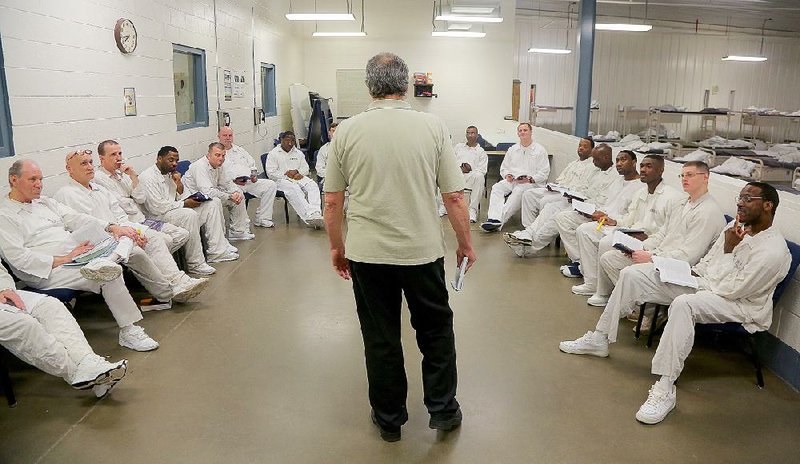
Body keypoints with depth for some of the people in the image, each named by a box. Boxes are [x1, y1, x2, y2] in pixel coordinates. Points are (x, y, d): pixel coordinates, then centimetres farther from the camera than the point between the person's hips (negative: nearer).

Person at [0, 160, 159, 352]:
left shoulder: (44, 202, 20)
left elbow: (76, 219, 11)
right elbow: (18, 257, -13)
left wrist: (112, 227, -6)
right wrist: (63, 260, -20)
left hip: (77, 254, 8)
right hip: (49, 272, -8)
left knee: (131, 244, -7)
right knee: (111, 273, -29)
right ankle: (129, 331, -22)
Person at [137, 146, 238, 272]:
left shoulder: (169, 174, 14)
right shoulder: (147, 177, -14)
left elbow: (179, 199, 14)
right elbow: (157, 207, -22)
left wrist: (179, 184, -4)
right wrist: (184, 204, -17)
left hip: (174, 210, 10)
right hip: (158, 218, -10)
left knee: (213, 203, 3)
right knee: (189, 214, -38)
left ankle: (217, 251, -2)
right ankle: (195, 263, -27)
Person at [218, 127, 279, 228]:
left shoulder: (239, 150, 26)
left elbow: (252, 165, 28)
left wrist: (254, 174, 5)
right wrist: (232, 181, -19)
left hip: (249, 181, 6)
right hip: (230, 184, -6)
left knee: (270, 185, -11)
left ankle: (261, 219, -9)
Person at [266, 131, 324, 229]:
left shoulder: (298, 153, 23)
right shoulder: (273, 154, 8)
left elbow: (305, 168, 16)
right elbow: (271, 173, -3)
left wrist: (296, 171, -7)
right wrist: (287, 174, -11)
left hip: (299, 177, 4)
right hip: (282, 180, -4)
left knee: (313, 186, -28)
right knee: (294, 190, -37)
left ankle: (315, 214, -48)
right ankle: (309, 217, -50)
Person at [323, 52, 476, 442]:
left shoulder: (347, 131, -3)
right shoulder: (432, 127, -6)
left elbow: (332, 201, -1)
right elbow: (454, 196, -5)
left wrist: (337, 247, 13)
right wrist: (465, 243, 9)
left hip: (367, 252, 1)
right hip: (422, 249, 0)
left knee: (380, 337, 13)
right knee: (435, 329, 18)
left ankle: (389, 418, 28)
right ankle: (442, 409, 28)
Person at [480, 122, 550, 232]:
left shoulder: (540, 150, 7)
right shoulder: (512, 149, 21)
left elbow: (544, 173, 0)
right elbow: (504, 167, 23)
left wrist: (530, 179, -14)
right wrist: (507, 175, 0)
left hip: (531, 182, -4)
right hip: (512, 180, 4)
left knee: (518, 191, -37)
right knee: (496, 188, -26)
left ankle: (500, 219, -45)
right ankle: (494, 219, -44)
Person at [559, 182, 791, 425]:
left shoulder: (773, 251, -20)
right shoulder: (737, 226, 6)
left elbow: (730, 290, -23)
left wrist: (728, 250, -18)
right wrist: (689, 272, -3)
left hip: (739, 303, -9)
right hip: (703, 283, 9)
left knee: (683, 304, -43)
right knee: (633, 273, -2)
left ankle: (664, 391, -37)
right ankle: (599, 339, 7)